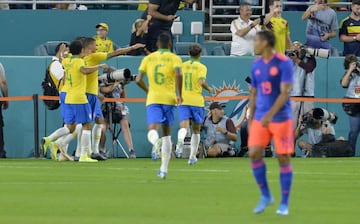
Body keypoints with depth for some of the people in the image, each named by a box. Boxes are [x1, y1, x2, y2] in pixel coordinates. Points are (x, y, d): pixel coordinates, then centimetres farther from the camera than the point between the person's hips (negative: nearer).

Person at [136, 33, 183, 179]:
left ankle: (156, 141, -54)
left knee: (152, 130, -14)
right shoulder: (174, 58, 3)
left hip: (153, 99, 0)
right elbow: (179, 74, -17)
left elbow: (138, 80, 3)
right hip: (169, 99, 0)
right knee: (166, 134, 12)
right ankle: (164, 169, 13)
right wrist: (180, 94, -6)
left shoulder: (148, 58, 10)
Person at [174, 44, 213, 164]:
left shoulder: (182, 65, 9)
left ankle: (180, 141, -46)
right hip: (197, 101, -2)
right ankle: (192, 156, 16)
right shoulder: (201, 67, -2)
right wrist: (209, 89, 2)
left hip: (183, 101, 2)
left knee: (184, 126, -11)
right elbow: (202, 82, -17)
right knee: (196, 130, 14)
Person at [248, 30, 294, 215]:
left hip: (281, 118, -5)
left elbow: (285, 93, -18)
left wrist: (270, 114, -27)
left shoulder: (284, 63, -11)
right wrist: (251, 120, 13)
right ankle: (265, 196, 9)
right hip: (260, 118, 5)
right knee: (254, 154, -7)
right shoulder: (256, 65, 8)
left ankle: (284, 204, 6)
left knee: (283, 158, -2)